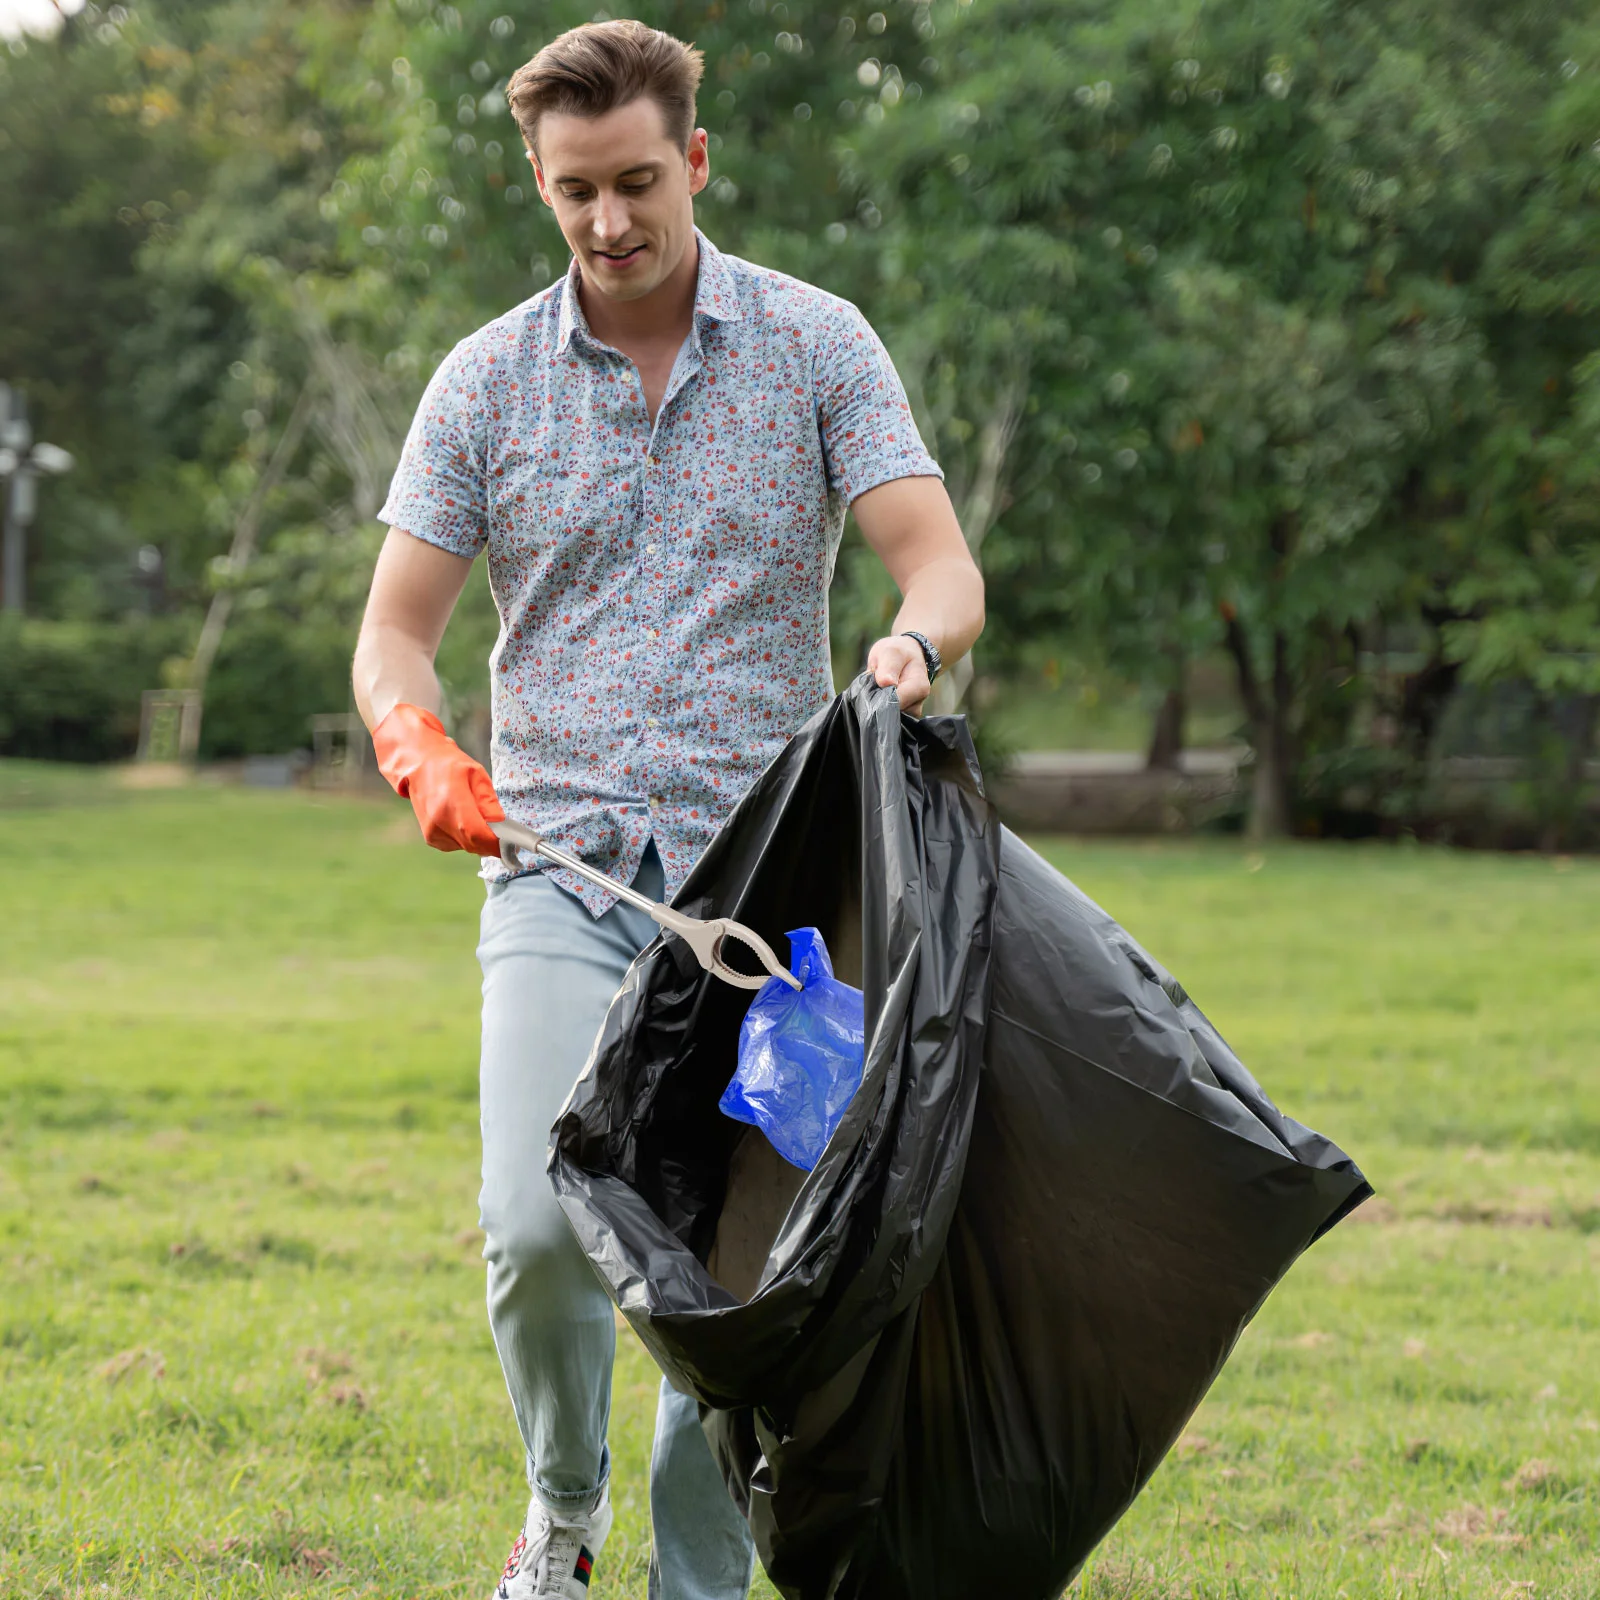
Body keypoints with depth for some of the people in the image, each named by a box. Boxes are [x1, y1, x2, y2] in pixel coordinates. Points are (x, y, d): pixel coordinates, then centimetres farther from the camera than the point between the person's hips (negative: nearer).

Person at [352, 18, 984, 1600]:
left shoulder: (819, 345, 3)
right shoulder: (485, 380, 5)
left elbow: (940, 562, -5)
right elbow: (394, 632, 3)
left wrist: (913, 640, -30)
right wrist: (424, 756, -19)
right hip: (562, 872, 0)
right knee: (540, 1221, -17)